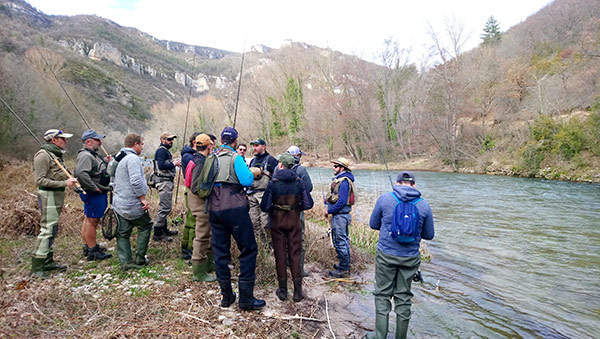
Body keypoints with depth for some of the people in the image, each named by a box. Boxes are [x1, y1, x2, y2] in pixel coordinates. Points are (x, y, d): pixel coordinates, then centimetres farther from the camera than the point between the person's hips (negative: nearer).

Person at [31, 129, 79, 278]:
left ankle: (48, 261, 23)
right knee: (47, 229, -10)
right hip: (48, 195, -10)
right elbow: (40, 180, -19)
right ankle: (36, 267, -3)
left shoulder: (56, 154, 16)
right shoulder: (43, 155, -13)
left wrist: (69, 180, 13)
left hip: (57, 195, 10)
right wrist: (64, 183, -22)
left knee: (53, 229, 14)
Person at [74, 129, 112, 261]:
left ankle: (88, 246, 29)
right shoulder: (85, 155, -18)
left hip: (98, 193, 11)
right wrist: (95, 187, -25)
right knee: (92, 221, -4)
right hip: (93, 195, -11)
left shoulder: (93, 154, 16)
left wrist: (105, 162, 10)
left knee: (89, 220, 18)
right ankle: (92, 251, 3)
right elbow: (81, 173, -32)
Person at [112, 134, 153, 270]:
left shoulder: (120, 159, 17)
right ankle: (140, 259, 14)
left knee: (122, 234, 11)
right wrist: (143, 199, -18)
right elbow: (136, 181, -26)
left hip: (119, 205, 9)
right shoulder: (133, 158, -15)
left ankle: (125, 261, 10)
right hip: (133, 205, -9)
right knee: (145, 226, 10)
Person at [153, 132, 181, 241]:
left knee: (164, 207, 18)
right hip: (164, 182, -11)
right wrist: (173, 164, -17)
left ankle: (164, 230, 29)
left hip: (167, 182, 11)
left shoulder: (165, 151, 21)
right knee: (165, 207, -10)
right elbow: (161, 166, -24)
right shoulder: (161, 151, -12)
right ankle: (157, 234, -5)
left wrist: (174, 162, 7)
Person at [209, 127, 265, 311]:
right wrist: (251, 173, 4)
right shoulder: (235, 158, -6)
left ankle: (226, 296, 21)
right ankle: (246, 298, 3)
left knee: (220, 251, 12)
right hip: (235, 209, -6)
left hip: (214, 209, 6)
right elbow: (247, 180, -16)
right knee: (248, 250, 2)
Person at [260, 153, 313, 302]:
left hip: (277, 222, -1)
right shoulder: (299, 182, -5)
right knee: (295, 255, 7)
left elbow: (264, 206, -11)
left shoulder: (273, 183, -11)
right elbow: (308, 204, -4)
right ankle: (298, 291, 9)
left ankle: (282, 290, 15)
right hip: (294, 222, 1)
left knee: (280, 255, 8)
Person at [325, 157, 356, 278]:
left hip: (340, 216, -11)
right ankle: (345, 265, 31)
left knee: (340, 242, -2)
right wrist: (329, 207, 12)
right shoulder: (340, 179, 13)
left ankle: (344, 270, 7)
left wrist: (329, 211, -16)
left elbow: (342, 202, -24)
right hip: (342, 215, 11)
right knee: (343, 241, 18)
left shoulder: (344, 182, -20)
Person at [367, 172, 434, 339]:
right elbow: (429, 235, 6)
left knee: (382, 295, 10)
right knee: (403, 297, 14)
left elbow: (373, 224, 3)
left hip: (386, 255, -2)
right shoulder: (424, 205, -2)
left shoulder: (384, 199, -6)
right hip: (410, 258, 2)